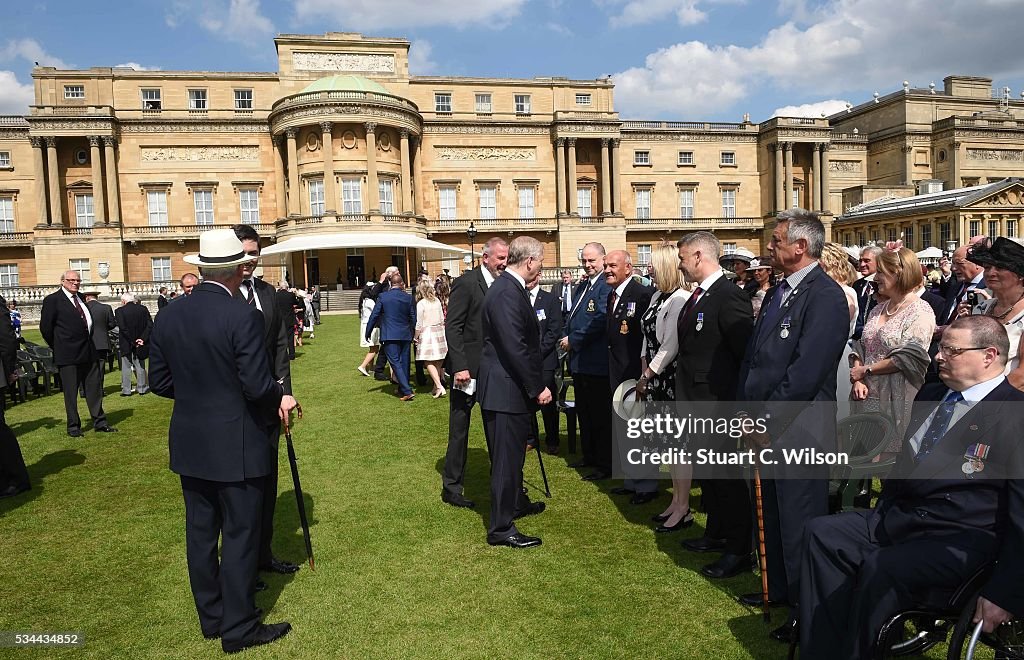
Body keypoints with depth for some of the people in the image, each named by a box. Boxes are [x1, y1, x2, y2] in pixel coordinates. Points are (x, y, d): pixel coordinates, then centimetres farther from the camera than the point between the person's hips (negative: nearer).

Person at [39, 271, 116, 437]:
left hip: (89, 352, 6)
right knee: (70, 392, 4)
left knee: (95, 389, 10)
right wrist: (57, 347, -1)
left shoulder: (81, 298, 13)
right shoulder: (52, 300, -7)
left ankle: (99, 422, 18)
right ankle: (73, 427, 13)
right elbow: (45, 327, -7)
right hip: (68, 355, -6)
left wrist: (89, 344, 13)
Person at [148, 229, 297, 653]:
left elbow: (159, 382, 7)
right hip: (237, 447, -6)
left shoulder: (168, 318, 1)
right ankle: (238, 629, 18)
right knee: (240, 535, 6)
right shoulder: (243, 316, -19)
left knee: (200, 533, 16)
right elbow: (257, 385, -21)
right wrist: (280, 399, 0)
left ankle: (211, 618, 32)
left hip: (189, 444, 7)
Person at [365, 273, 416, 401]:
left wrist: (368, 332, 9)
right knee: (404, 362, 12)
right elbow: (413, 318, 8)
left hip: (390, 336, -4)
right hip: (405, 336, 4)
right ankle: (402, 389, 22)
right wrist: (413, 333, 23)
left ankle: (407, 391, -15)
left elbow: (374, 316, -2)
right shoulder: (408, 298, 3)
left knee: (395, 362, -6)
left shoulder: (383, 297, -5)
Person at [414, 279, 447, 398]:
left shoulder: (421, 304, -9)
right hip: (439, 331, 6)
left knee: (429, 362, -3)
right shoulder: (437, 301, 6)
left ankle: (439, 386, -16)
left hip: (427, 332, -6)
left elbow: (419, 324, -8)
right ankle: (436, 388, 15)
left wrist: (415, 337, 4)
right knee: (438, 362, 9)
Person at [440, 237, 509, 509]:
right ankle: (451, 488, 18)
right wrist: (460, 366, -21)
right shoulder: (466, 283, -11)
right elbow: (452, 327, -15)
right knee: (459, 429, 4)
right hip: (468, 369, -7)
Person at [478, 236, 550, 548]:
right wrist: (538, 388, -18)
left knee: (513, 452, 25)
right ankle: (501, 528, 12)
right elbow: (515, 348, -26)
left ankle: (516, 502, 43)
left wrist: (534, 385, 17)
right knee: (506, 457, 0)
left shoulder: (511, 288, 11)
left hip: (513, 387, 10)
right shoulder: (507, 293, -22)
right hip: (506, 390, -10)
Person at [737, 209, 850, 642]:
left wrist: (769, 422, -17)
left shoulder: (825, 296, -16)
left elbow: (806, 371, -22)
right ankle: (779, 590, 39)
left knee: (799, 526, 5)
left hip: (797, 431, -9)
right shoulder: (778, 292, 13)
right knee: (774, 518, 21)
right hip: (768, 430, 9)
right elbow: (754, 355, 15)